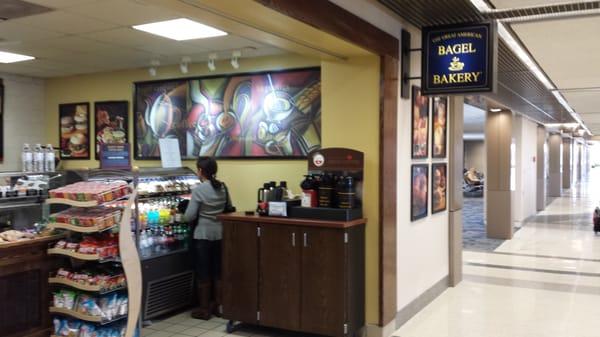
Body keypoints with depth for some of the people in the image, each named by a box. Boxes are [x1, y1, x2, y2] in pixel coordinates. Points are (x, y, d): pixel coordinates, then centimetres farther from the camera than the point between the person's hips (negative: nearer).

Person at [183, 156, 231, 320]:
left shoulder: (198, 190, -14)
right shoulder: (223, 187, 2)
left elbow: (189, 217, -14)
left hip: (203, 235, -5)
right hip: (220, 234, 5)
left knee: (203, 273, 5)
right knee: (218, 271, 14)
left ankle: (204, 309, 13)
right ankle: (217, 306, 23)